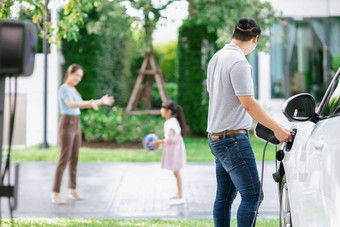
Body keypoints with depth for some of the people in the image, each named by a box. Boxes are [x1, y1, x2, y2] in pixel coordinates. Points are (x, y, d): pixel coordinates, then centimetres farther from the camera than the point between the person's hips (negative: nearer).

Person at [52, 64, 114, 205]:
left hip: (76, 125, 9)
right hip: (66, 125, -9)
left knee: (74, 159, 12)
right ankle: (55, 194, -9)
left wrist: (101, 101, 13)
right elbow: (71, 104, -31)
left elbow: (82, 104, 21)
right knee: (64, 160, -11)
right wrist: (91, 103, -45)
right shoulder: (64, 88, -15)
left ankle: (72, 189, 23)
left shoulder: (73, 90, 14)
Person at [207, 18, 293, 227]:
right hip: (233, 138, -10)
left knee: (224, 197, 12)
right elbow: (249, 104, -20)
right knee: (252, 195, -10)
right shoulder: (239, 62, -16)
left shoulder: (217, 57, 12)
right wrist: (277, 129, -18)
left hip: (216, 137, 10)